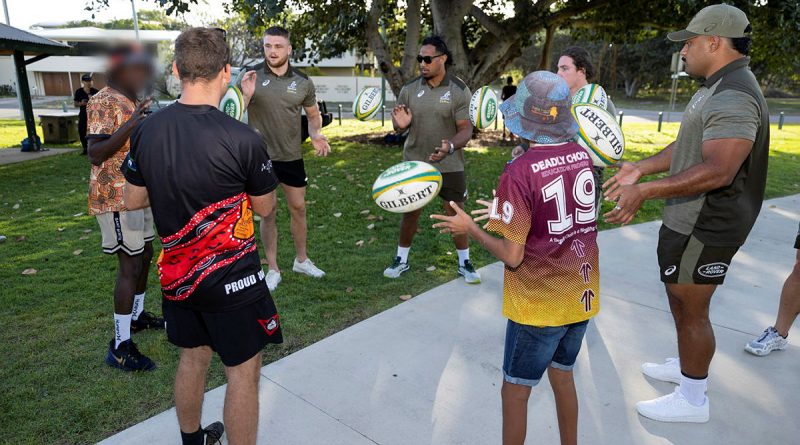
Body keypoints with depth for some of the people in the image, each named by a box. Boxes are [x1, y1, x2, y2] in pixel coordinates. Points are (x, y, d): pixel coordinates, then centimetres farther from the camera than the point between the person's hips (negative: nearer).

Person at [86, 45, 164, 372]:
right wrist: (130, 125, -34)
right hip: (116, 197, -10)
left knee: (145, 255, 18)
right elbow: (95, 154, -27)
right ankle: (120, 346, -2)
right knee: (130, 265, -9)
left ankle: (137, 315, 36)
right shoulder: (103, 102, -17)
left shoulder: (131, 101, 14)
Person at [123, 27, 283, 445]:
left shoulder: (146, 130, -5)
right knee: (243, 371, 9)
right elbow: (264, 207, -6)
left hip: (176, 272, 7)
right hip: (231, 277, -6)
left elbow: (133, 200, 7)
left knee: (192, 357, 24)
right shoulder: (242, 138, -21)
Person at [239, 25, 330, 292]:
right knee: (268, 214, 7)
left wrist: (315, 135, -7)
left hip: (292, 157, 2)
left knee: (298, 209, 13)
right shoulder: (251, 78, -5)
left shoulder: (303, 82, 1)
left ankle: (301, 260, 32)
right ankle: (273, 269, 19)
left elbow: (313, 114, 13)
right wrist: (246, 96, -23)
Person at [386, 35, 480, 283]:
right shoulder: (410, 89, 0)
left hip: (449, 166, -2)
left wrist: (451, 146, -32)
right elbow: (397, 125, 7)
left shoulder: (459, 91, -8)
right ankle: (401, 260, 26)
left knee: (456, 214, 6)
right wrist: (400, 124, -19)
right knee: (410, 212, 11)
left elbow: (466, 129, -11)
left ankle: (464, 263, 23)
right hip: (414, 163, 2)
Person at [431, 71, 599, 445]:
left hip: (538, 305, -6)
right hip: (581, 295, 7)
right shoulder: (583, 155, -3)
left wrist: (471, 229, -5)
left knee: (515, 391, 12)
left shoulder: (519, 173, -23)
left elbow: (513, 257, -19)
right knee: (562, 376, 25)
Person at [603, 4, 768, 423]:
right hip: (691, 219, 11)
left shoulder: (733, 97, -23)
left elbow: (717, 170, -33)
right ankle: (687, 366, 43)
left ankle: (692, 400, 19)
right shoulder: (717, 88, 13)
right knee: (680, 299, 23)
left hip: (704, 228, -11)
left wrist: (644, 191, -36)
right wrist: (641, 168, 11)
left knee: (691, 310, 2)